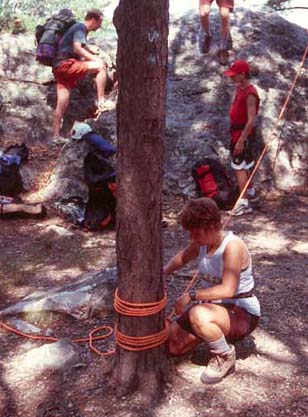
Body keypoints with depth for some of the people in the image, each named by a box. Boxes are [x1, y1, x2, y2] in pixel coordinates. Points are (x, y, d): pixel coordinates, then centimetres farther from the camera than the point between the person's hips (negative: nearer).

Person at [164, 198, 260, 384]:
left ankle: (226, 356, -9)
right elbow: (182, 257, 20)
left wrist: (192, 295, -29)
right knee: (170, 343, -1)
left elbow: (227, 290, -33)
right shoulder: (202, 242, -1)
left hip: (242, 314, -8)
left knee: (198, 315, -37)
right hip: (213, 307, 8)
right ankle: (213, 331, 21)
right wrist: (163, 272, 3)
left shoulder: (232, 246, -24)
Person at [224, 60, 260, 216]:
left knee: (239, 168, -11)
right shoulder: (239, 88, 7)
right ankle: (249, 190, 41)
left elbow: (251, 120, -26)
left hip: (244, 133, -10)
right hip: (236, 131, 10)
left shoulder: (250, 94, -23)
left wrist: (241, 141, -28)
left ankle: (244, 203, -11)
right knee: (244, 165, 23)